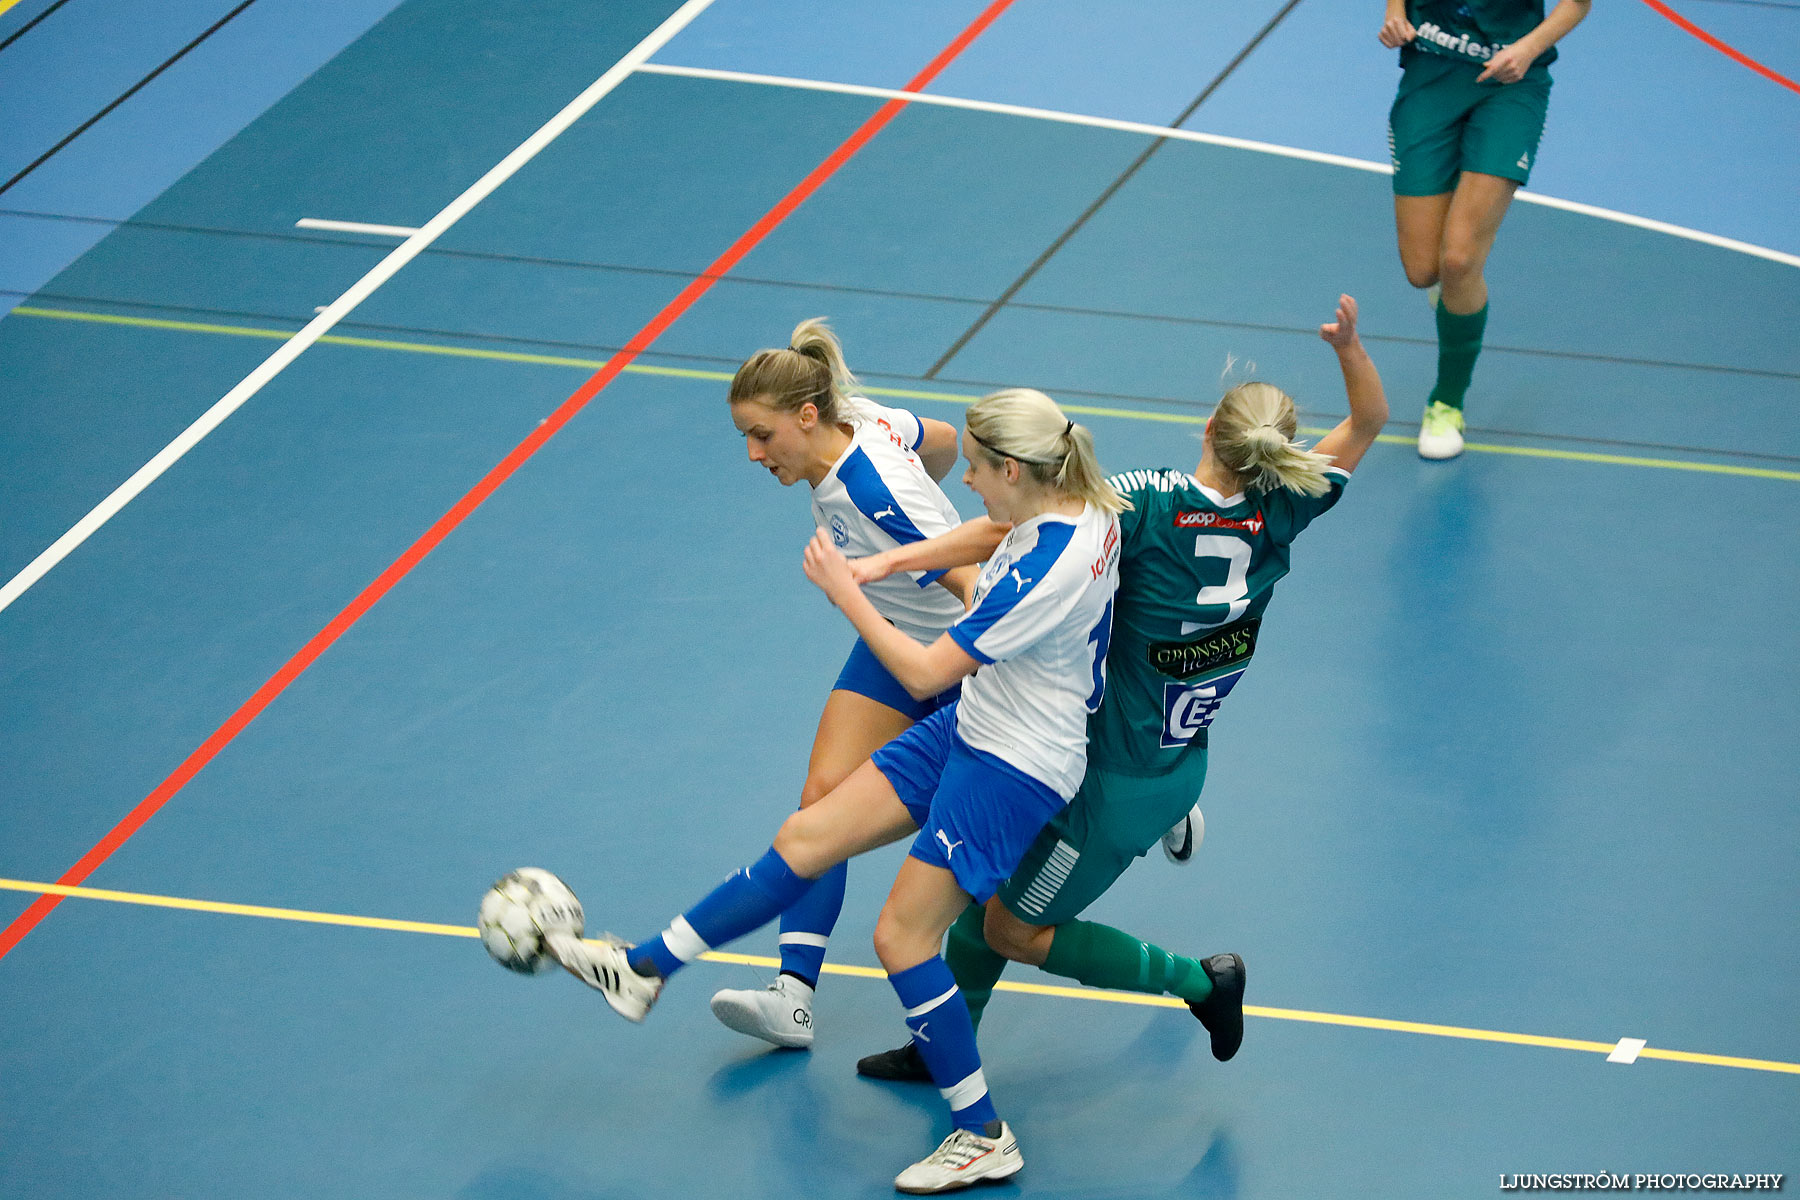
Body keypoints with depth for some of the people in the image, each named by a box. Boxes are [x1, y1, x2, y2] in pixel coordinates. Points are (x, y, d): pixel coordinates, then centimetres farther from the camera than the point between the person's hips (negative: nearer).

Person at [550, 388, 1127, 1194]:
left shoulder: (1042, 574, -32)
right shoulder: (1083, 508, -5)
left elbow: (924, 674, -25)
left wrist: (844, 590, -14)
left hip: (1012, 768, -10)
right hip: (970, 730, 10)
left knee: (902, 936, -2)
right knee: (807, 838, 8)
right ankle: (645, 969, 15)